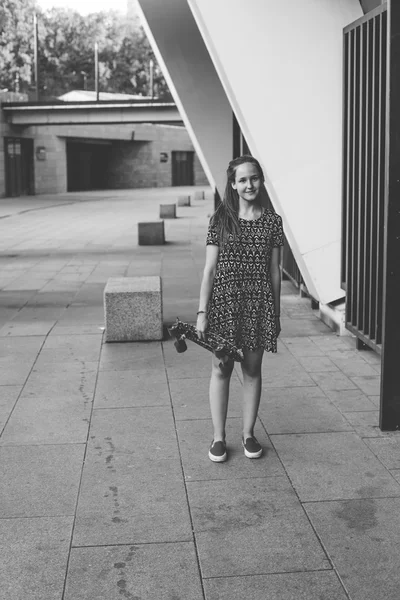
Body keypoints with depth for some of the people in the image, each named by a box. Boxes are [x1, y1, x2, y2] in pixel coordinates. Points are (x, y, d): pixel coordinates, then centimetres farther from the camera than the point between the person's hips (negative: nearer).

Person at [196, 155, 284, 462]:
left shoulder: (272, 221, 3)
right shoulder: (220, 219, -1)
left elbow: (274, 270, 6)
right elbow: (210, 269, -1)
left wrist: (276, 314, 7)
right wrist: (202, 312, -5)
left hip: (258, 304, 1)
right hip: (224, 302, -1)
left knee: (252, 370, 11)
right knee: (221, 369, 7)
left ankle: (248, 433, 26)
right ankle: (219, 437, 18)